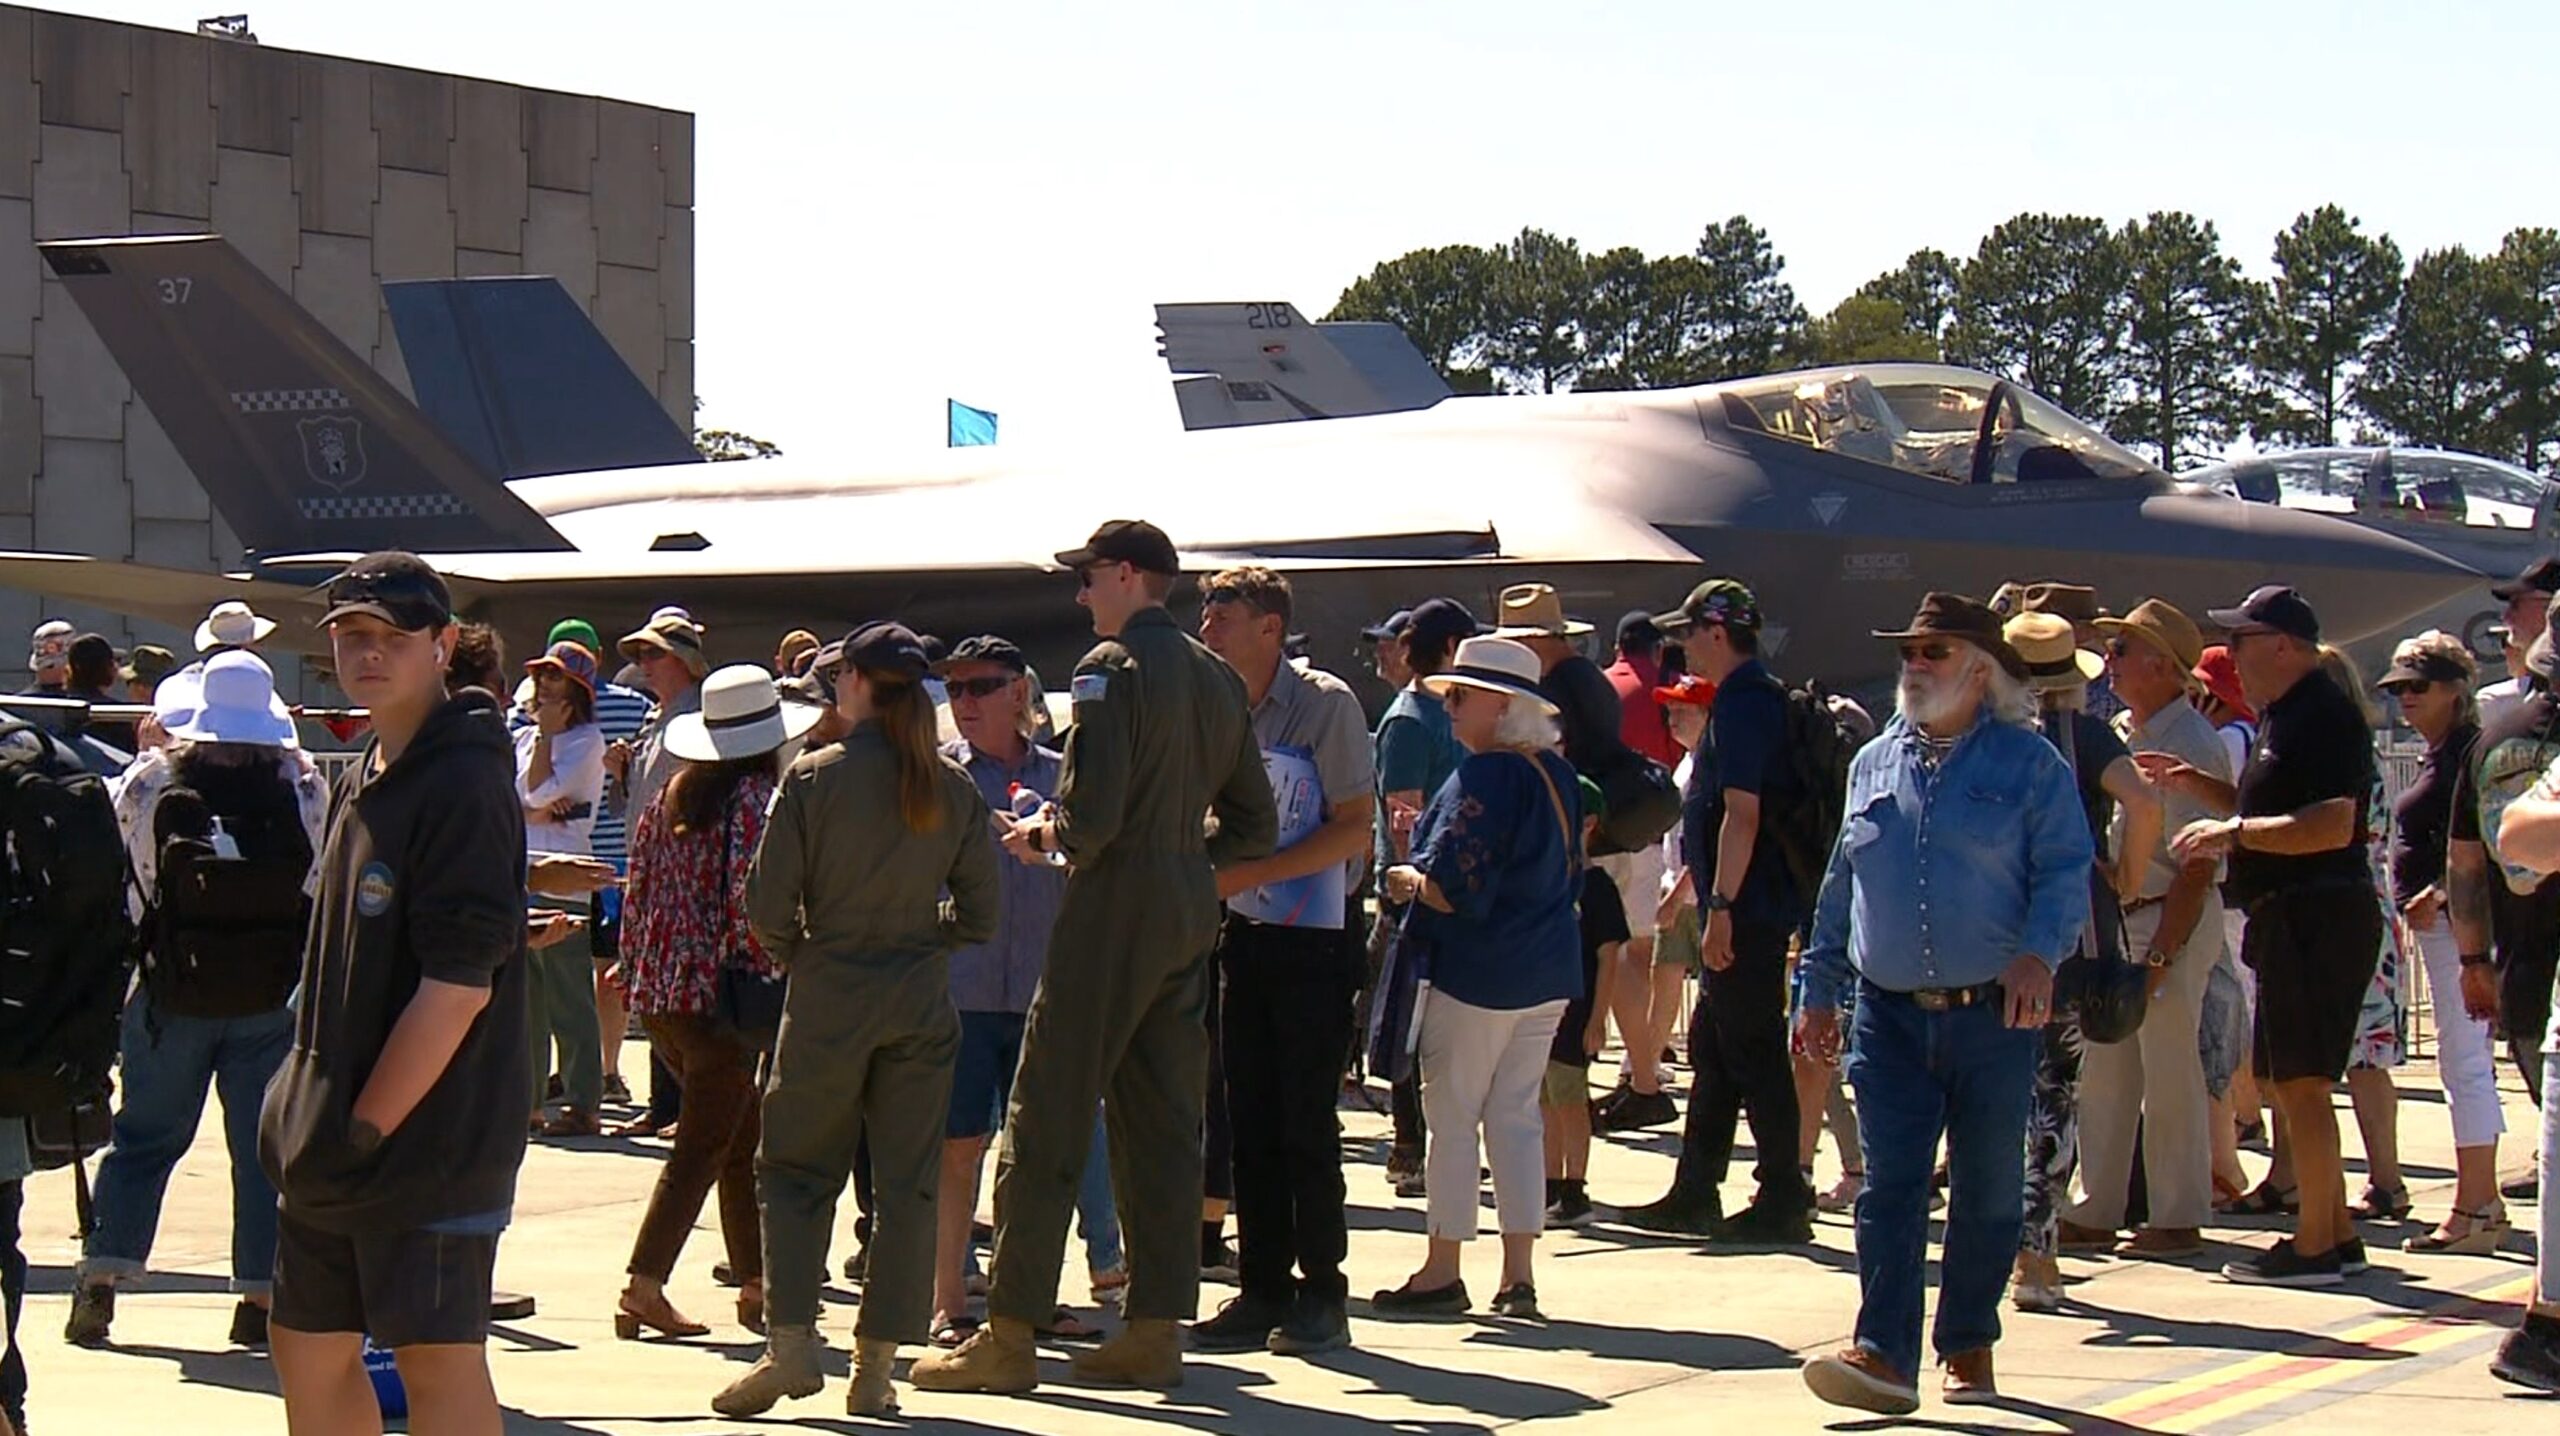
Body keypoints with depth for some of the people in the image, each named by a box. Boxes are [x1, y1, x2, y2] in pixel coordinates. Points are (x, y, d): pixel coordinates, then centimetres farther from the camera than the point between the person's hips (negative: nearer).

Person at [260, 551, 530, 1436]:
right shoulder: (359, 782, 13)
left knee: (437, 1360, -5)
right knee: (308, 1348, 15)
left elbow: (457, 986, -20)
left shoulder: (463, 783, -15)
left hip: (431, 1134, -9)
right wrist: (308, 1101, 11)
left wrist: (367, 1126, -16)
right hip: (338, 1135, 9)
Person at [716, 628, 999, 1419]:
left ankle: (791, 1344, -1)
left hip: (828, 998, -2)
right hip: (922, 1005, 2)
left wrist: (796, 955, 9)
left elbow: (768, 901, -9)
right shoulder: (955, 789, 0)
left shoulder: (813, 777, -8)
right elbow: (979, 914, 3)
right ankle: (876, 1367, 8)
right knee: (907, 1183, 7)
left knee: (795, 1170, 10)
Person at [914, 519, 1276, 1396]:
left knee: (1046, 1121, -3)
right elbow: (1255, 827, 14)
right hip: (1189, 918, 8)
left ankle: (1010, 1335, -3)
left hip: (1113, 913, -8)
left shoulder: (1113, 667, -11)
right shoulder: (1217, 677, 12)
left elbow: (1092, 817, -20)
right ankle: (1156, 1330, 10)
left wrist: (1043, 834, -1)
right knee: (1163, 1126, 10)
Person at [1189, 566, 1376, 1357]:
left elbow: (1353, 827, -13)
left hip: (1314, 937, -6)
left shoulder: (1324, 703, -10)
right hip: (1243, 933, 6)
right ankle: (1264, 1291, 13)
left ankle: (1322, 1297, 5)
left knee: (1306, 1124, -4)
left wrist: (1248, 874, -18)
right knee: (1249, 1122, 6)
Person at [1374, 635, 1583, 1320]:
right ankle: (1519, 1276, 10)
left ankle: (1442, 1273, 7)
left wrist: (1402, 880, -3)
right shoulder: (1556, 773, 10)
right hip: (1547, 972, 8)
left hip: (1476, 973, -8)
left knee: (1451, 1115, 2)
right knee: (1517, 1115, 11)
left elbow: (1451, 886, -21)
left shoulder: (1483, 777, -17)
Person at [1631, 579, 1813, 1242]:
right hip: (1748, 906, 11)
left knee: (1753, 1051, -5)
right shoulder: (1760, 695, 16)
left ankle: (1784, 1201, 1)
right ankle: (1695, 1195, 20)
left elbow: (1742, 815, -24)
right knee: (1713, 1050, 14)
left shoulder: (1743, 702, -16)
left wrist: (1721, 908, -25)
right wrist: (1690, 882, 30)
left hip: (1746, 911, -11)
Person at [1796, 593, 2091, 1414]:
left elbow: (2066, 871, -5)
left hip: (1993, 1015, -3)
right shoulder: (1874, 763, 14)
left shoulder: (2028, 762, 1)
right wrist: (1819, 991, 15)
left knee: (1987, 1188, 7)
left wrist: (2040, 953, -21)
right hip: (1890, 1015, 3)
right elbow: (1841, 884, 18)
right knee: (1889, 1185, -6)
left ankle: (1970, 1347, 20)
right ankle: (1885, 1354, -10)